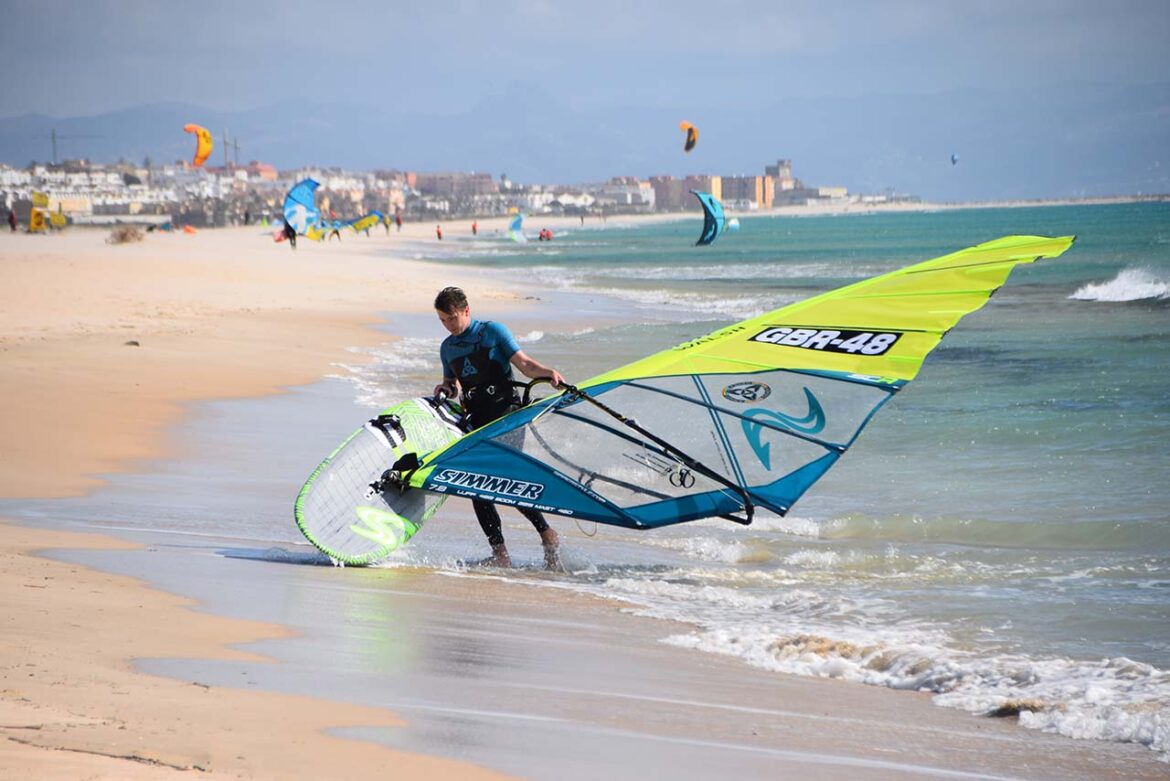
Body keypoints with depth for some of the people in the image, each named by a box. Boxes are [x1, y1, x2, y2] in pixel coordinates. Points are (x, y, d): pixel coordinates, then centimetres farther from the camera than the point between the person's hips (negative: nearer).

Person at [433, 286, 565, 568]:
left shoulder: (492, 331, 3)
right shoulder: (447, 347, 19)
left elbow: (524, 364, -1)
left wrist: (549, 372, -18)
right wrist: (444, 388, 1)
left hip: (505, 410, -6)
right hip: (476, 420, 6)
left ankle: (547, 534, -10)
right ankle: (500, 553, -3)